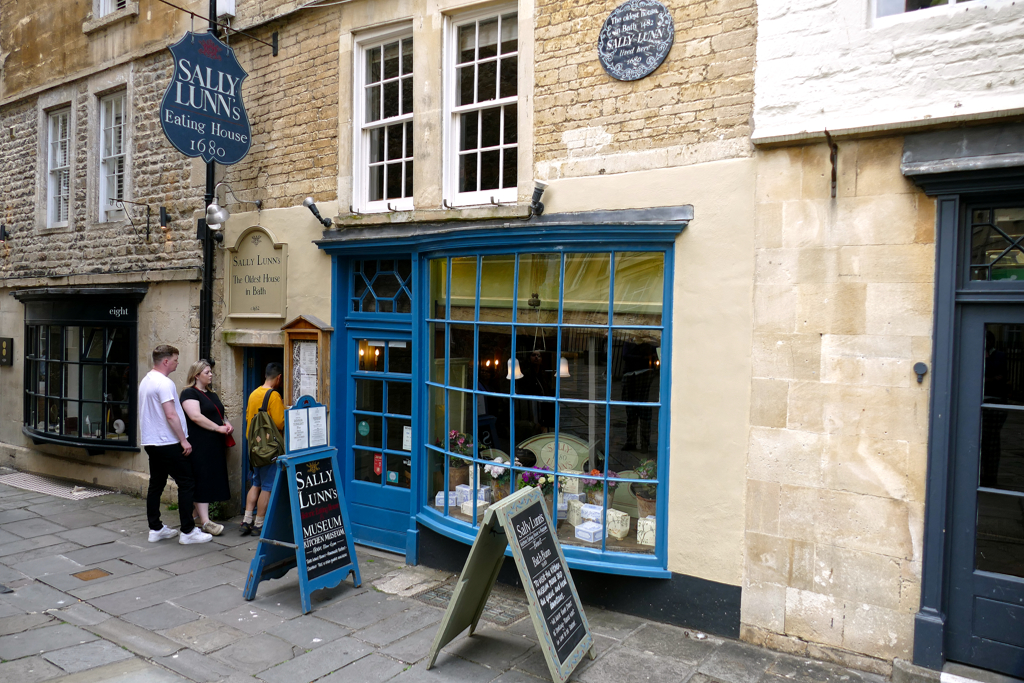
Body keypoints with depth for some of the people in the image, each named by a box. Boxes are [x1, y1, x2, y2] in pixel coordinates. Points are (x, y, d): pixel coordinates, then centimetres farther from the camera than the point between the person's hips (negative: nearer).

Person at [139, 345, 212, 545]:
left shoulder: (145, 381, 14)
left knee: (156, 485, 13)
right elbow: (171, 415, -22)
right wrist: (184, 440, -16)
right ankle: (188, 531, -2)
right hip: (168, 443, -10)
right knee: (186, 484, -4)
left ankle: (156, 529, 18)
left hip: (151, 443, 10)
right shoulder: (164, 383, -17)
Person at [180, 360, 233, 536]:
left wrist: (226, 423, 6)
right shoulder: (189, 393, -6)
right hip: (200, 446, -8)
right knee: (201, 481, -8)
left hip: (215, 446, 8)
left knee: (212, 480, 8)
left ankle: (201, 514, 17)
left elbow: (219, 415, 28)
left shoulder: (212, 395, 21)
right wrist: (218, 428, -16)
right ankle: (205, 522, -8)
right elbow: (196, 416, -17)